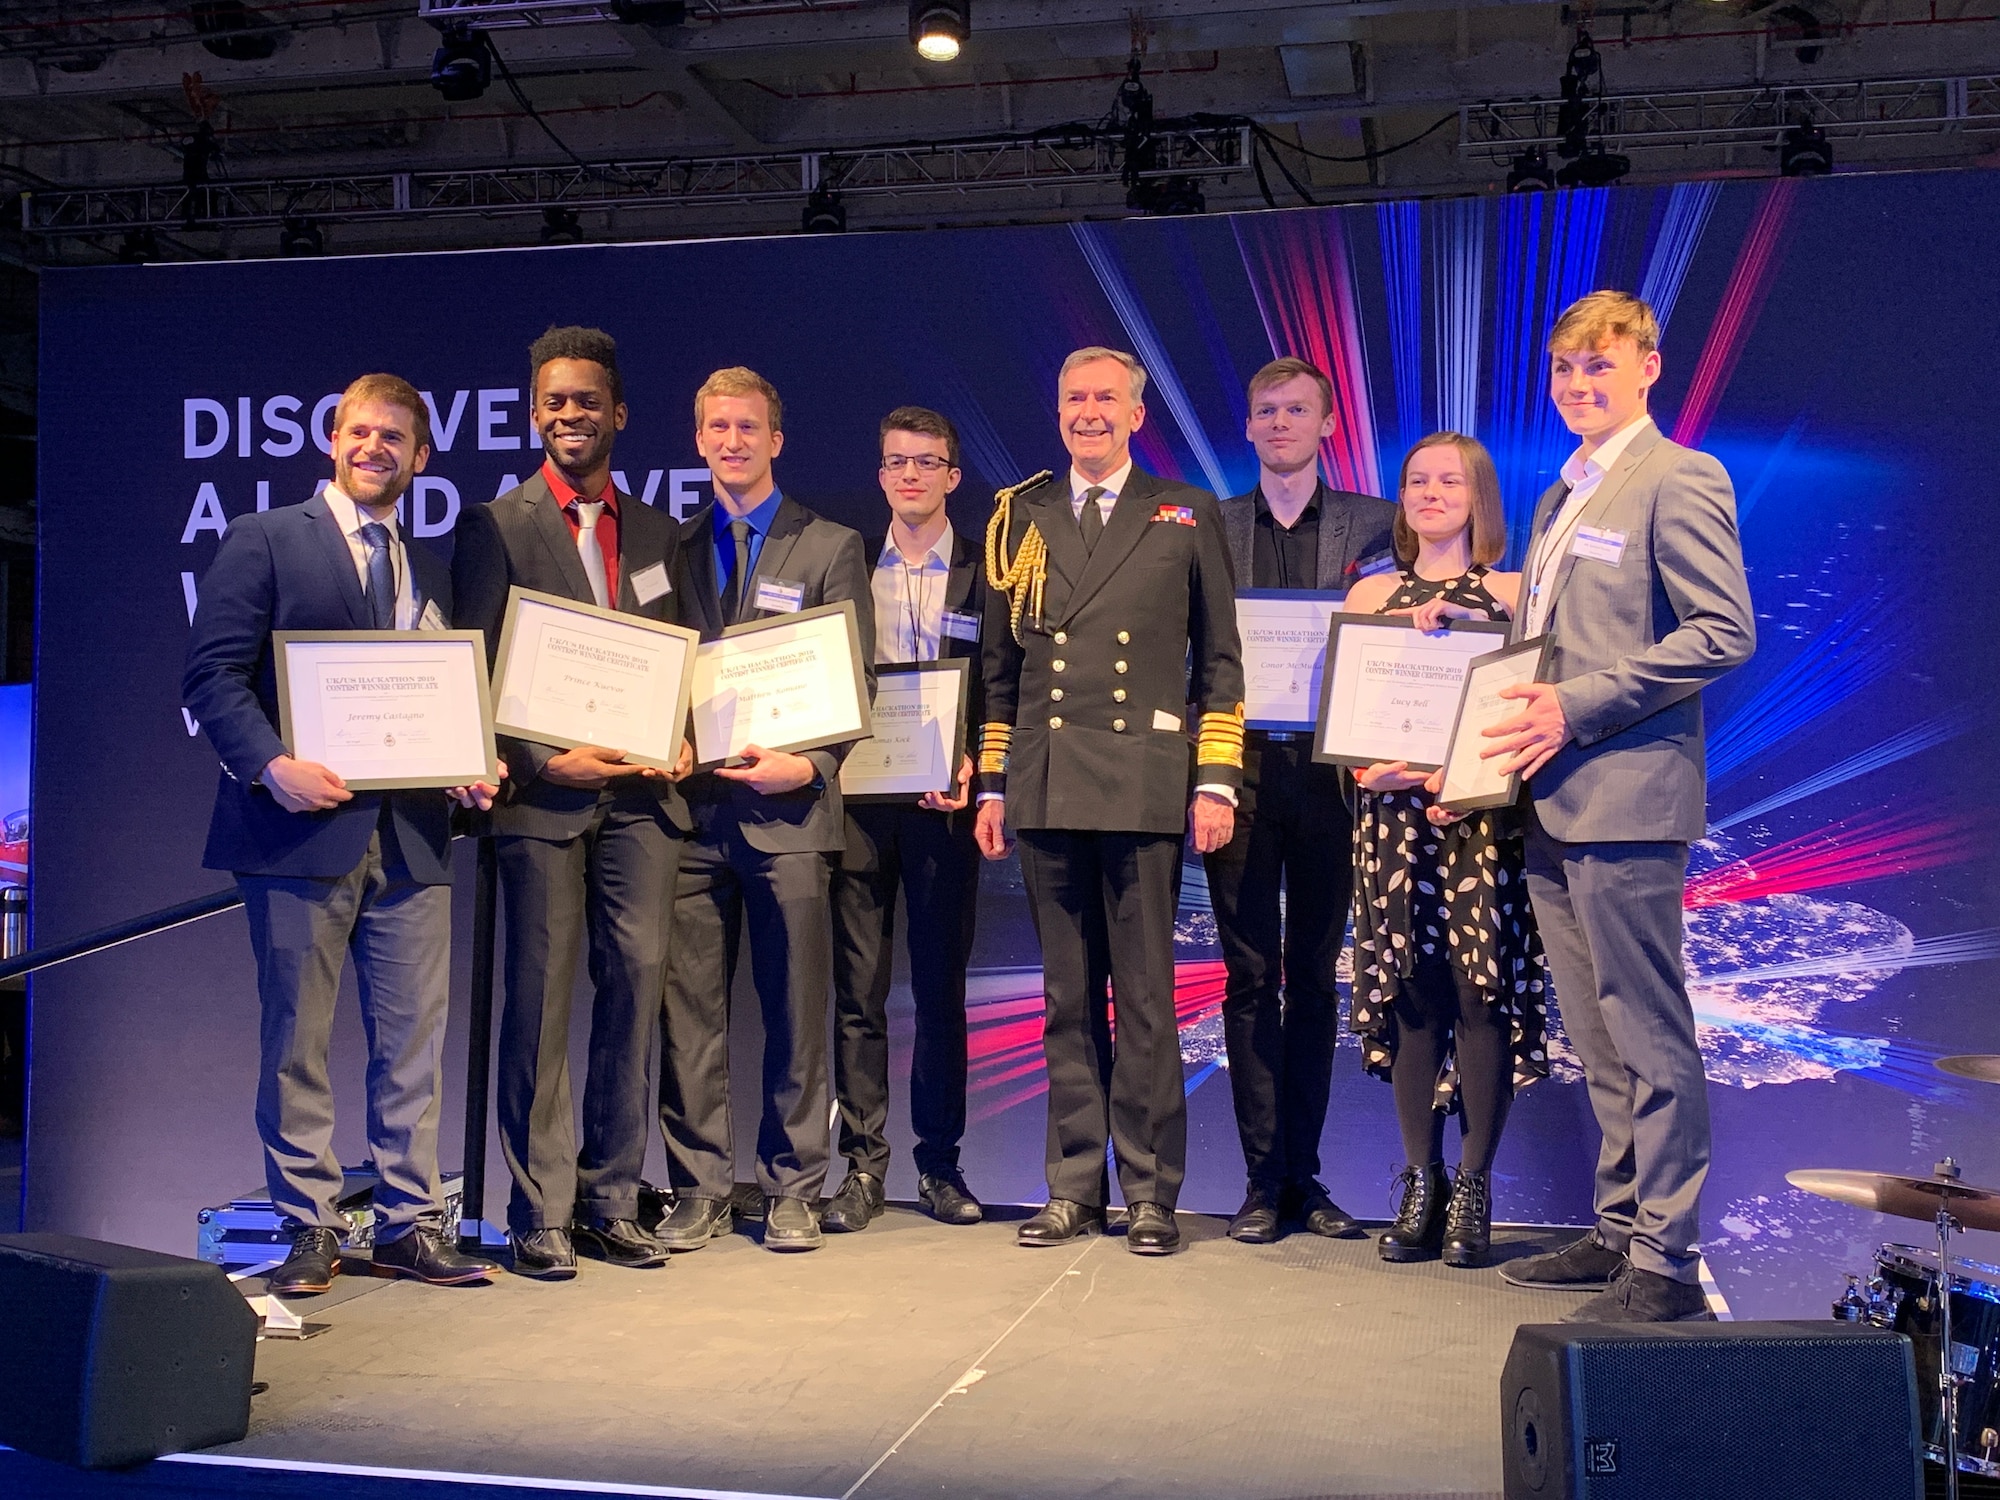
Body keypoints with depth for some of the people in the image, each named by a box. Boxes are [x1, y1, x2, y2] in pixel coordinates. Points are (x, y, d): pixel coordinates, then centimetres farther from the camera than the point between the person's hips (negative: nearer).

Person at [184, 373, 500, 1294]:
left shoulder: (431, 573, 19)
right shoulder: (264, 540, 3)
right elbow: (213, 673, -5)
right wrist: (270, 764, -18)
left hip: (411, 834, 5)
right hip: (305, 827, -4)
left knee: (415, 1038, 4)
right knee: (297, 1040, 3)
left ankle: (410, 1226, 12)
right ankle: (309, 1230, 12)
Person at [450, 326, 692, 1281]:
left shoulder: (656, 533, 16)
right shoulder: (496, 526, 2)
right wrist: (547, 762, -13)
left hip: (640, 793, 4)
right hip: (543, 795, -4)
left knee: (635, 988, 4)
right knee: (541, 999, -2)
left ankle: (611, 1203, 15)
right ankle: (540, 1214, 7)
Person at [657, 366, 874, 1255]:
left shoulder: (831, 548, 7)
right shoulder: (670, 547, 15)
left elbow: (854, 681, 2)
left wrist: (809, 765, -13)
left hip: (788, 809, -2)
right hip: (690, 805, 2)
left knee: (796, 1008, 3)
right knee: (688, 1009, 4)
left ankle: (793, 1189, 14)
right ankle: (700, 1188, 15)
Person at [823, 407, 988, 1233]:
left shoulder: (985, 573, 5)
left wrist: (973, 769, -13)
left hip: (942, 802, -1)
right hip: (858, 797, 1)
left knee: (942, 991, 6)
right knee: (858, 991, 1)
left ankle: (939, 1164, 16)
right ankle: (863, 1166, 8)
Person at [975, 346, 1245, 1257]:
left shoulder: (1187, 517, 9)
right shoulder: (1019, 519, 15)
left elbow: (1219, 660, 7)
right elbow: (1000, 666, 16)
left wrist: (1216, 781, -1)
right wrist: (991, 785, 11)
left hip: (1143, 788, -2)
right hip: (1045, 792, 3)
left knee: (1145, 996, -1)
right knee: (1068, 996, 7)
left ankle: (1149, 1191, 8)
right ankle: (1074, 1184, 15)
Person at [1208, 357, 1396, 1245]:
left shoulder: (1373, 524, 7)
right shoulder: (1209, 527, 9)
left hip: (1329, 770, 0)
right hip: (1241, 768, 0)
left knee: (1314, 979, 6)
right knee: (1250, 979, 1)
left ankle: (1302, 1174, 14)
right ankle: (1263, 1179, 7)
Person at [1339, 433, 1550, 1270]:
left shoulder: (1512, 595, 8)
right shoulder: (1371, 595, 15)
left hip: (1483, 814, -2)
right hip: (1394, 811, 2)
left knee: (1482, 989, -7)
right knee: (1410, 994, 0)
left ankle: (1473, 1191, 2)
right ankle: (1420, 1185, 8)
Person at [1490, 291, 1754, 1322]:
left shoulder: (1679, 481, -7)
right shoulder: (1559, 500, 21)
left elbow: (1724, 634, -15)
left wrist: (1579, 706, -18)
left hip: (1626, 800, -9)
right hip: (1553, 805, 9)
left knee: (1649, 1035, -4)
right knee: (1597, 1041, 14)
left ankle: (1666, 1260, 3)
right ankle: (1619, 1228, 23)